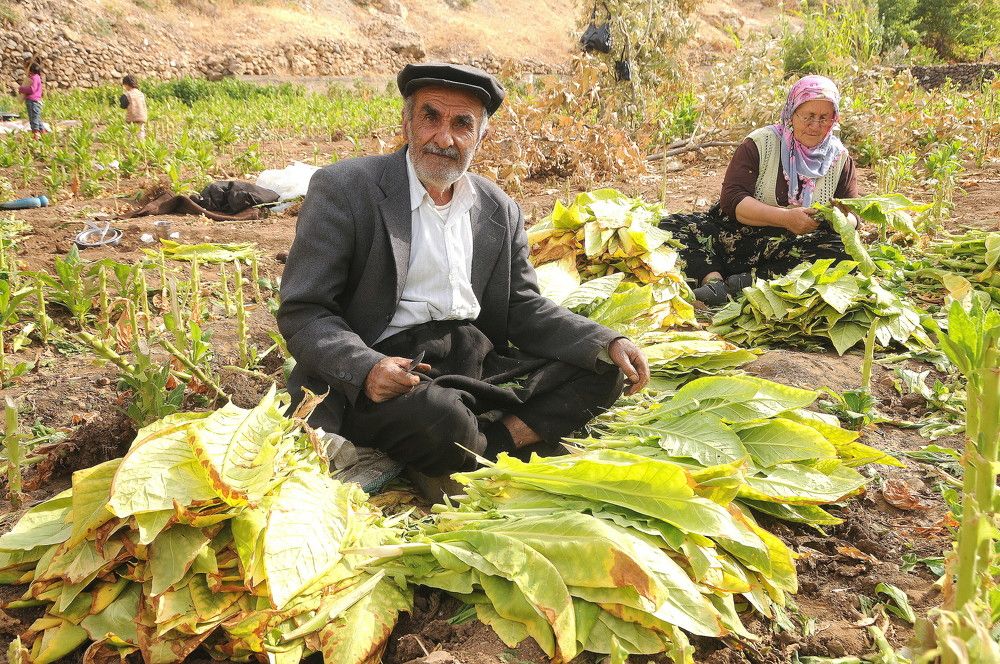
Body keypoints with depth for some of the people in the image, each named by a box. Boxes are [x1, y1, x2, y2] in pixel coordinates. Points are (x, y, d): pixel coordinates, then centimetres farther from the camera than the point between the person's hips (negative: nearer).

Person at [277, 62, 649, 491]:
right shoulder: (344, 189, -5)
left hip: (477, 362, 6)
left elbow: (523, 309, 14)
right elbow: (302, 312, -8)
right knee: (441, 416, -36)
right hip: (388, 372, -6)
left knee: (601, 373, -7)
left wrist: (608, 343, -3)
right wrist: (367, 368, -29)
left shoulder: (500, 211, 12)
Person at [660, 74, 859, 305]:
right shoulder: (760, 144, -1)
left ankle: (750, 280, -32)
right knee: (670, 227, -20)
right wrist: (785, 218, -23)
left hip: (796, 247, 1)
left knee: (842, 252, -32)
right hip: (736, 234, -1)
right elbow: (732, 199, -11)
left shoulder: (840, 158, 9)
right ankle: (714, 280, -40)